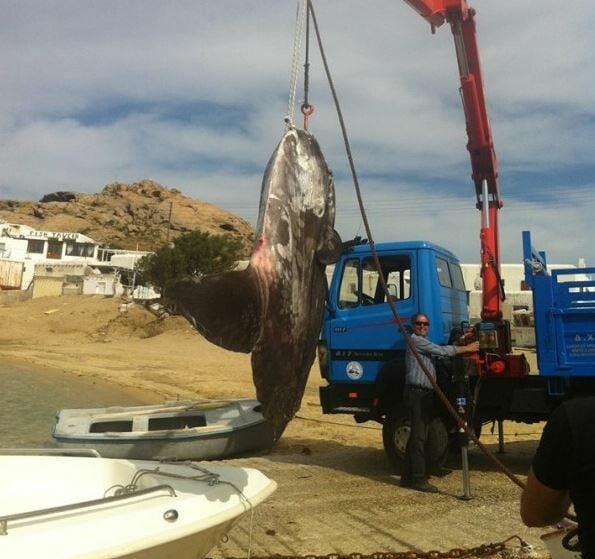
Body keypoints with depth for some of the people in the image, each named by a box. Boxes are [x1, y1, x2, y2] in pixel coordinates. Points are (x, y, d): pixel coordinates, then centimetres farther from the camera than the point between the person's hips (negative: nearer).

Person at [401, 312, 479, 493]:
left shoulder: (425, 344, 26)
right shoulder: (415, 340, -6)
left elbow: (440, 352, 14)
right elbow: (441, 351, -11)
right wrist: (466, 348, -4)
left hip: (425, 394, 10)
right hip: (416, 393, -10)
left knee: (416, 436, 10)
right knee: (419, 437, -10)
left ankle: (408, 477, 14)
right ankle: (418, 479, -8)